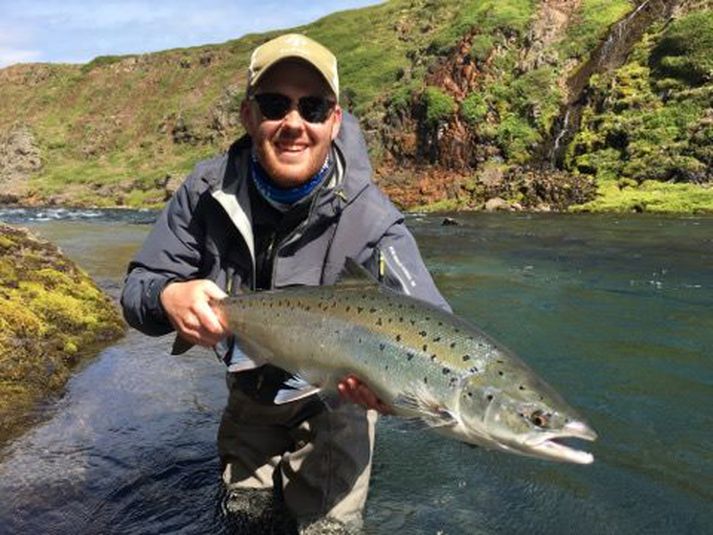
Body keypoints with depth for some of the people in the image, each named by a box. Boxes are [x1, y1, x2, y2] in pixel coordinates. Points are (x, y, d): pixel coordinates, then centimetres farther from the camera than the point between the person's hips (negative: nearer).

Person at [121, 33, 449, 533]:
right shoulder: (208, 190, -19)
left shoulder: (369, 219, -30)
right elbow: (137, 289, -15)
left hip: (334, 397, -3)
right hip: (248, 388, 4)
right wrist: (169, 296, -40)